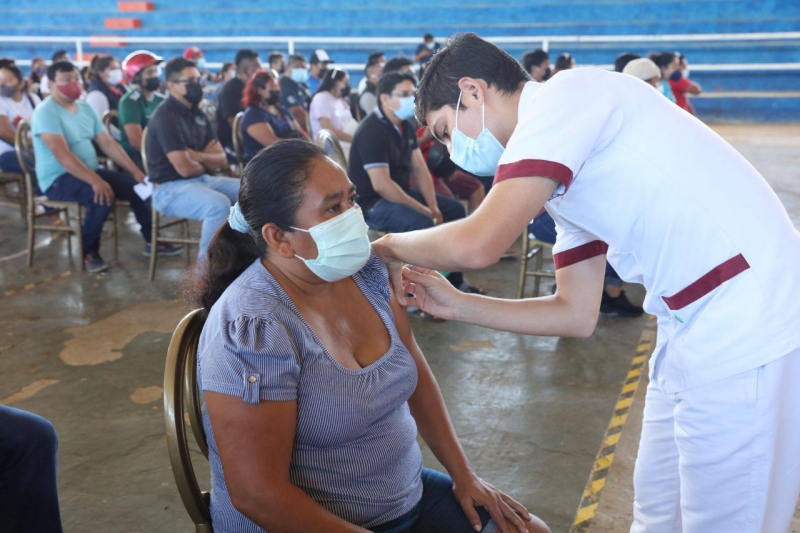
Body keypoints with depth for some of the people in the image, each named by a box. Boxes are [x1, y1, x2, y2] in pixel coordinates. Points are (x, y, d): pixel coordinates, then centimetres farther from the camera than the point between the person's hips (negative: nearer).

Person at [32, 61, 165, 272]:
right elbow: (62, 154, -27)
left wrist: (136, 171, -5)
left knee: (136, 185, -5)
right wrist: (95, 181, -37)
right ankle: (88, 252, -13)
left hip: (90, 172, 8)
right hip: (58, 179, -8)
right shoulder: (45, 112, -16)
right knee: (102, 196, -33)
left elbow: (108, 143, 6)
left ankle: (151, 240, 9)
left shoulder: (85, 108, 9)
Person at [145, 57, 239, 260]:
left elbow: (221, 159, 7)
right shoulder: (165, 117, -15)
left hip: (201, 180, 9)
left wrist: (197, 156, -13)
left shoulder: (197, 113, 10)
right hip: (170, 188, -9)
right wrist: (206, 163, 0)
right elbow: (185, 168, -22)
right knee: (219, 204, -34)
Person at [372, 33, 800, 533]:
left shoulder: (565, 93, -12)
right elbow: (577, 314, 16)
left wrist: (389, 246, -3)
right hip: (696, 330, 9)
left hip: (748, 330, -9)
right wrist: (455, 304, 11)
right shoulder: (558, 178, 15)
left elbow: (477, 243, -22)